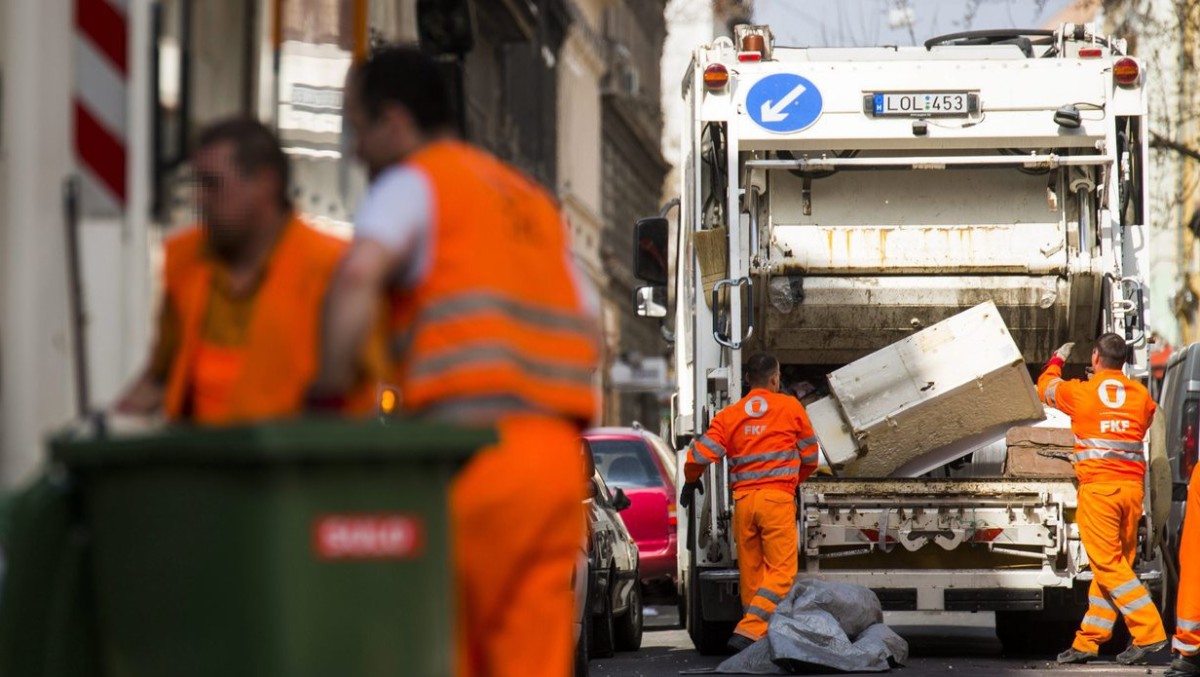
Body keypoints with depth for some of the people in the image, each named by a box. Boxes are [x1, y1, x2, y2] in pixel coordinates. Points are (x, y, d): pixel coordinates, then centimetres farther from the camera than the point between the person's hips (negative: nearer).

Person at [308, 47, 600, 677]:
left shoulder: (411, 182, 4)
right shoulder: (531, 198, 27)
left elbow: (358, 272, -17)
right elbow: (588, 335, 25)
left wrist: (328, 391, -10)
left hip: (476, 447, -7)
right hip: (560, 451, 7)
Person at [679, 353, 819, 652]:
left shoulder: (729, 415, 7)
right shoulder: (791, 407, 4)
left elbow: (700, 455, -1)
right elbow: (810, 456, 13)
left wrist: (691, 481, 21)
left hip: (743, 499, 3)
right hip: (778, 497, -3)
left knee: (750, 572, 11)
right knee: (781, 571, -6)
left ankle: (760, 637, 16)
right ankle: (748, 631, -21)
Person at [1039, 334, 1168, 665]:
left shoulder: (1080, 392, -3)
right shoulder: (1141, 395, 7)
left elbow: (1045, 387, 17)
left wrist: (1058, 359, 37)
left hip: (1098, 486, -5)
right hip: (1132, 486, 5)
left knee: (1107, 564, -6)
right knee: (1116, 563, 9)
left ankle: (1149, 632, -16)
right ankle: (1089, 639, 12)